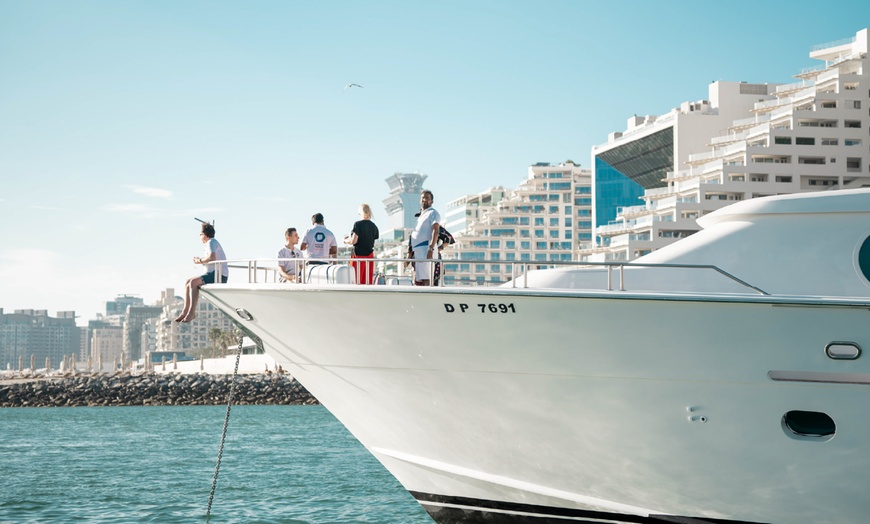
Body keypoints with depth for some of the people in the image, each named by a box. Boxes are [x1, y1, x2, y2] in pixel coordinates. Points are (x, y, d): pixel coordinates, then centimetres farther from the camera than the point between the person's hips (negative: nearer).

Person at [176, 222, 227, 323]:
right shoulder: (210, 243, 23)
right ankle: (185, 311, -1)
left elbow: (212, 257, -28)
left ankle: (192, 312, -26)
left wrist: (200, 261, -12)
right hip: (214, 275, 11)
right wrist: (199, 260, 7)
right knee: (188, 282, 4)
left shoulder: (211, 242, -9)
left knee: (193, 282, -26)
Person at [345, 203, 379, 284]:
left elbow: (353, 241, -16)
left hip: (358, 255, -5)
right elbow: (373, 242, 11)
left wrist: (346, 241, 4)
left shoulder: (358, 224, -10)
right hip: (369, 255, 5)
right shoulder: (374, 226, 6)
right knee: (368, 282, 6)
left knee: (356, 281, -2)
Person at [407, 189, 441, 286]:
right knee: (417, 280, 8)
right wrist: (410, 251, 22)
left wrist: (431, 249, -26)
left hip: (426, 250, -9)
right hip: (417, 251, 9)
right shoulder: (420, 215, 25)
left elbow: (435, 231, -15)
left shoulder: (433, 213, -2)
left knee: (425, 279, -15)